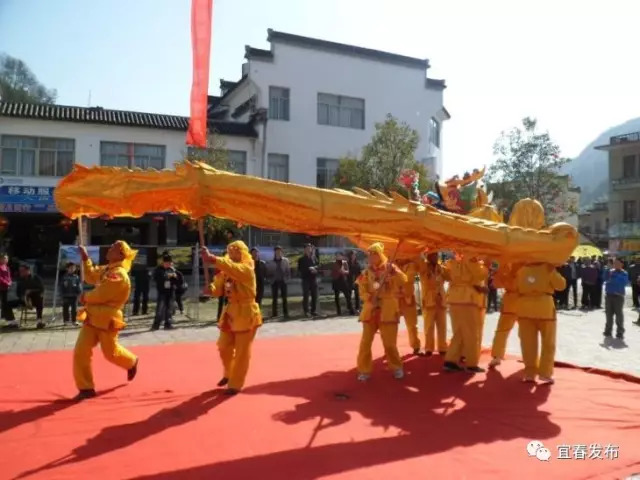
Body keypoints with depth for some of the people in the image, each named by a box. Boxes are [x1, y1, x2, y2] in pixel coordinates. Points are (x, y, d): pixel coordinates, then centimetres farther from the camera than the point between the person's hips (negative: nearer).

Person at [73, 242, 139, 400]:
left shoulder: (119, 275, -20)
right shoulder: (106, 269, 10)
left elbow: (100, 295, -23)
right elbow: (90, 276, 25)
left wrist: (85, 298, -4)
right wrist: (85, 258, 17)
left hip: (107, 319, -8)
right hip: (92, 317, 8)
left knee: (111, 353, 10)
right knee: (80, 352, 1)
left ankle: (131, 362, 41)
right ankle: (86, 388, 12)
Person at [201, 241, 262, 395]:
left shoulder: (247, 269, -16)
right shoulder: (226, 271, 7)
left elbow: (234, 268, -37)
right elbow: (218, 289, 5)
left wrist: (213, 258, -45)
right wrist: (210, 288, -18)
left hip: (245, 314, -7)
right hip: (230, 312, 7)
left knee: (242, 351, 3)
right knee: (224, 347, 16)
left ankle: (235, 384, 16)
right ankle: (229, 374, 41)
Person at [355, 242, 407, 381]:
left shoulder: (390, 268, -2)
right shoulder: (367, 272, 7)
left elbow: (404, 280, -13)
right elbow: (362, 290, 5)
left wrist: (394, 272, -28)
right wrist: (369, 298, -12)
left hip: (387, 311, -3)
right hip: (370, 310, 3)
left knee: (389, 343, 0)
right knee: (365, 342, 1)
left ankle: (397, 367, 23)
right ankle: (364, 370, 13)